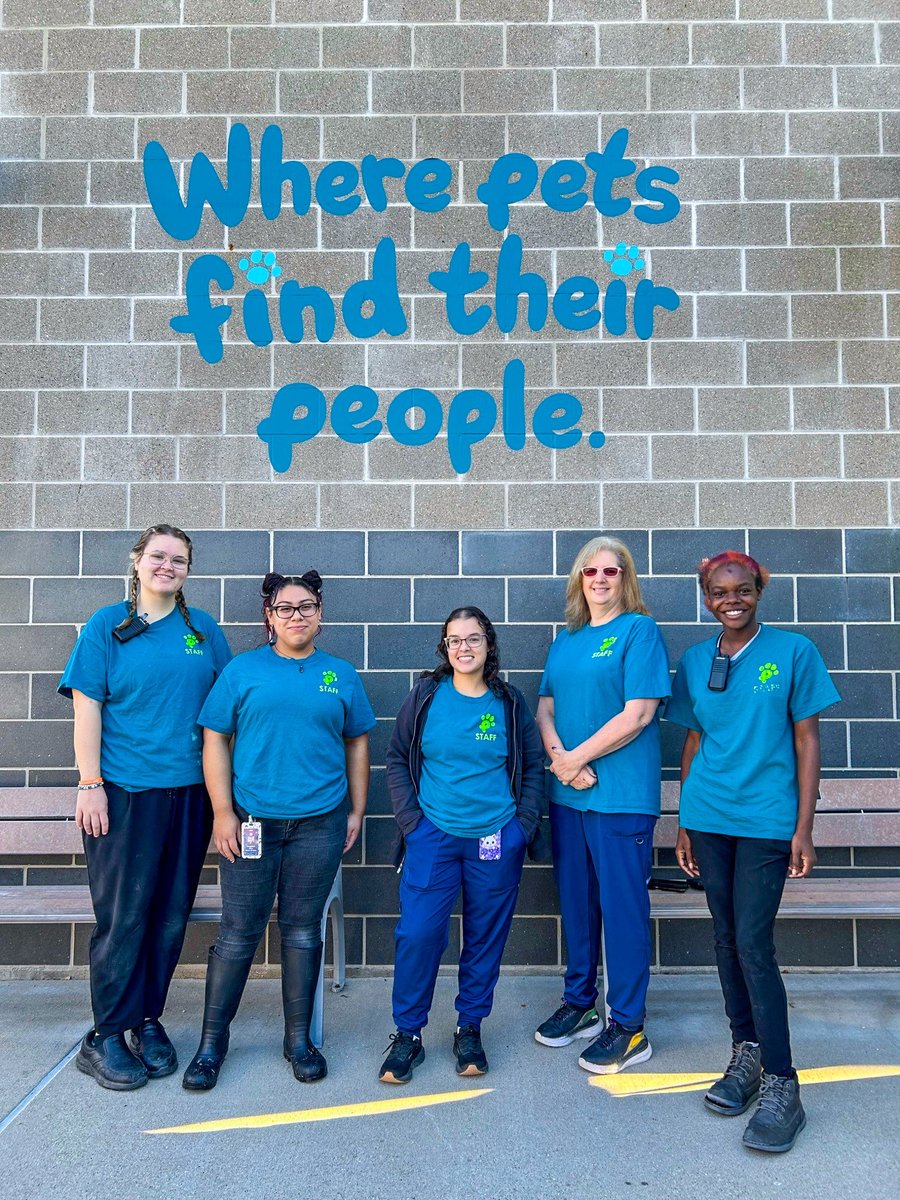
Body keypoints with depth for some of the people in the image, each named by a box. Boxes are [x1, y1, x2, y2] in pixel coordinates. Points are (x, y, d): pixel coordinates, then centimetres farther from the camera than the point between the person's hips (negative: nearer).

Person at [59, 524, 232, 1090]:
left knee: (172, 914, 10)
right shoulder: (107, 626, 1)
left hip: (190, 793, 3)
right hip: (124, 793, -3)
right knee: (123, 915, 2)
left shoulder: (205, 630, 8)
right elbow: (87, 707, -3)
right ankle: (105, 1037, 18)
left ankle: (148, 1020, 27)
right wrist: (90, 784, -10)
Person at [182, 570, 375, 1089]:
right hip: (251, 821, -1)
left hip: (320, 822, 1)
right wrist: (223, 812, -6)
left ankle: (299, 1038, 25)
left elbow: (358, 744, 11)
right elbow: (216, 740, 0)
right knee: (239, 933, 5)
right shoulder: (243, 670, 2)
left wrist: (357, 811, 7)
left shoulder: (341, 674, 7)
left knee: (303, 931, 10)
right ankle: (212, 1042, 22)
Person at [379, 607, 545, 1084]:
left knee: (485, 937, 10)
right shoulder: (425, 695, 0)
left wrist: (524, 826, 0)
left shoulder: (509, 702, 2)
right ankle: (407, 1035, 15)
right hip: (433, 835, -1)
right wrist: (410, 820, -2)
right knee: (416, 933, -4)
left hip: (497, 839, 1)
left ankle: (469, 1029, 29)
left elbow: (533, 767, 8)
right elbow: (397, 759, 5)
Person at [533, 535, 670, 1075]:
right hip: (567, 794, 6)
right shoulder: (566, 641, 13)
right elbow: (545, 707, 9)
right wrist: (560, 757, -9)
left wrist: (577, 757, -11)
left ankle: (628, 1027, 16)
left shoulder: (639, 629, -6)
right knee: (577, 901, 16)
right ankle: (579, 1004, 32)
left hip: (622, 795, -6)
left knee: (622, 905, 2)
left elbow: (638, 713, -14)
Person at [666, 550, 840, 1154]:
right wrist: (684, 823, 11)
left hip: (766, 820, -4)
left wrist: (804, 826, -5)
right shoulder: (695, 661, 7)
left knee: (754, 947, -6)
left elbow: (807, 739, -1)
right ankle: (746, 1053, 27)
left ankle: (781, 1084, 7)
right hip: (708, 819, 4)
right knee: (727, 940, 11)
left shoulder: (794, 651, -2)